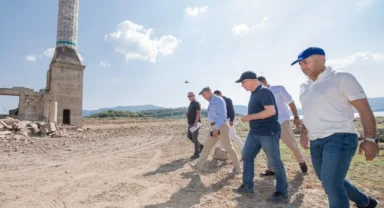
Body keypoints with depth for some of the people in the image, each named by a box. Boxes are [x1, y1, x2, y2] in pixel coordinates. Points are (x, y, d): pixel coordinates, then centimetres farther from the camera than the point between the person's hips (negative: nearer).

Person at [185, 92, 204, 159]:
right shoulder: (190, 104, 18)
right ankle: (200, 146, 26)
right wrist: (187, 113, 6)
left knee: (195, 138, -6)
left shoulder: (196, 103, -9)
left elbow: (198, 113, -17)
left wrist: (196, 122, -24)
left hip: (195, 123, -10)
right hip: (191, 123, 10)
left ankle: (196, 153, 3)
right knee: (189, 136, 13)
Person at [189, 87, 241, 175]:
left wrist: (216, 128, -26)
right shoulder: (211, 102, 17)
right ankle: (199, 166, 11)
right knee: (206, 146, 6)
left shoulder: (219, 100, -10)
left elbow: (223, 115, -20)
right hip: (214, 128, 9)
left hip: (221, 127, -9)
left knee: (228, 148, 1)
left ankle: (237, 168, 15)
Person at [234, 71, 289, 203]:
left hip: (268, 133, -10)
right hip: (254, 133, 10)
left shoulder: (264, 92, -16)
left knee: (275, 162, 2)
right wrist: (248, 118, 6)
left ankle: (282, 194, 18)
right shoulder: (254, 93, 13)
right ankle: (247, 186, 24)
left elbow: (271, 111, -26)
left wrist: (249, 117, -22)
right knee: (247, 155, 12)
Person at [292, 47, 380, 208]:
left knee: (331, 185, -15)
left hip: (339, 138, -7)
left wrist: (370, 139, -17)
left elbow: (364, 109, -10)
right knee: (330, 182, 19)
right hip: (316, 142, 8)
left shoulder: (342, 78, -6)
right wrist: (304, 134, 17)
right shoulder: (304, 86, 14)